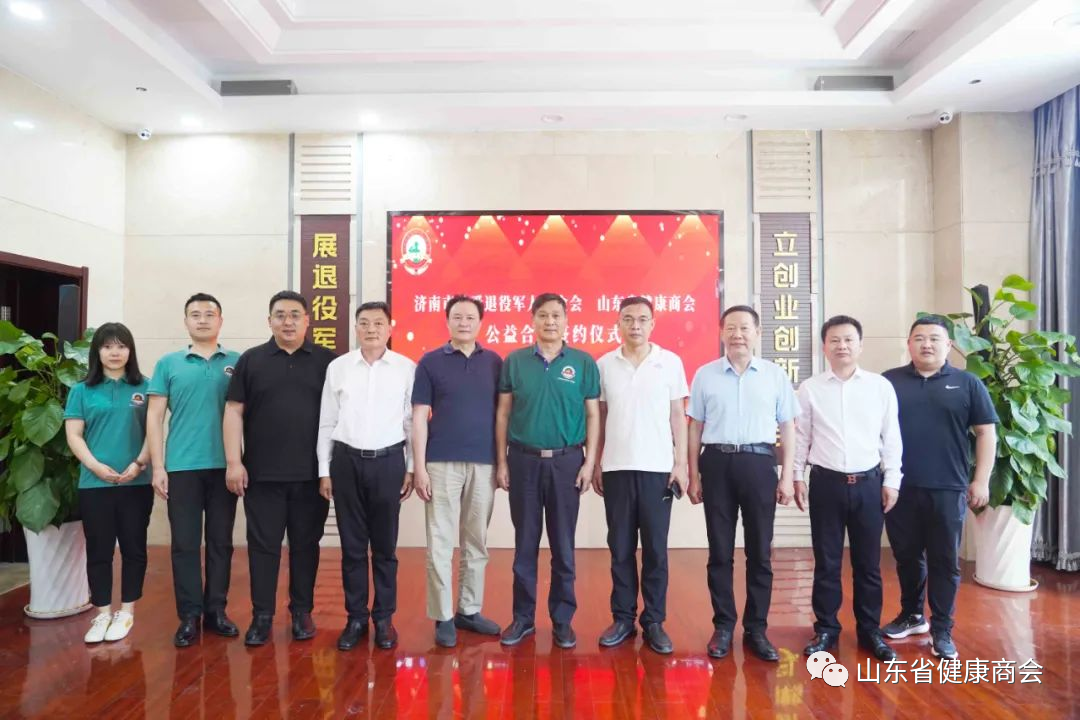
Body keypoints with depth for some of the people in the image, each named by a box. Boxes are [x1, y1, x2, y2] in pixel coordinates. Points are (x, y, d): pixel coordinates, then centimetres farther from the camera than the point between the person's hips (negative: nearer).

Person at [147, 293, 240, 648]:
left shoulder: (237, 362, 5)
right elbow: (154, 418, 5)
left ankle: (216, 610, 21)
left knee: (221, 541, 8)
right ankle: (189, 615, 16)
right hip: (182, 466, 0)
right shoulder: (168, 364, 6)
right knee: (185, 543, 5)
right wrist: (158, 467, -3)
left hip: (224, 466, 0)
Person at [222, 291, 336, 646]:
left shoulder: (327, 361, 3)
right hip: (262, 474, 0)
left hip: (312, 474, 0)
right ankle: (262, 616, 17)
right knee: (263, 546, 6)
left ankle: (302, 612, 22)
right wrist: (234, 462, -4)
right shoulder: (251, 360, 6)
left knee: (306, 545, 9)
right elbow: (234, 411, 4)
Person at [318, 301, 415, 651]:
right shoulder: (337, 367, 2)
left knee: (385, 546, 9)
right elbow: (326, 423, 6)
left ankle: (384, 618, 22)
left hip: (388, 461, -1)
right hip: (347, 461, 1)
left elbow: (412, 422, 2)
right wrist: (324, 470, 4)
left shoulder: (406, 368, -2)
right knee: (352, 546, 9)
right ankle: (356, 618, 23)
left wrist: (411, 468, 1)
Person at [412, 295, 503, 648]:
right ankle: (443, 617, 13)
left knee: (476, 542, 11)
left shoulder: (494, 362, 7)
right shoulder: (430, 362, 1)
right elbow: (419, 417, -1)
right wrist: (419, 467, -6)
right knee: (440, 542, 2)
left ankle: (469, 610, 24)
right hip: (442, 463, -2)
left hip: (484, 463, 2)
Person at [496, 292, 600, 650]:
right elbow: (503, 414, 4)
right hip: (523, 460, 1)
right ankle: (523, 617, 23)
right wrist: (501, 461, 1)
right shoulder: (514, 361, 2)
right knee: (525, 543, 9)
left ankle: (563, 619, 22)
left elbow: (593, 415, 2)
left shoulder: (584, 362, 0)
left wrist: (590, 462, -4)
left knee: (563, 545, 8)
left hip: (566, 461, 0)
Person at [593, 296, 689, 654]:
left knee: (655, 549, 5)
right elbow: (599, 417, 8)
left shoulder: (671, 362, 2)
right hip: (616, 468, 1)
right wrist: (595, 464, 5)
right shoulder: (604, 364, 4)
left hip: (658, 468, -1)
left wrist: (681, 464, -2)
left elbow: (678, 416, 4)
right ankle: (623, 618, 19)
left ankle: (654, 622, 16)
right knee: (620, 548, 8)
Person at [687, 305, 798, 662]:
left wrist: (787, 476, 2)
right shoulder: (705, 374, 4)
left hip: (759, 463, 0)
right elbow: (695, 428, 7)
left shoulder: (775, 375, 4)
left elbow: (788, 427, 7)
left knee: (759, 552, 8)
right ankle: (723, 626, 20)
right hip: (717, 462, 0)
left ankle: (757, 628, 20)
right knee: (720, 551, 7)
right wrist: (693, 476, 4)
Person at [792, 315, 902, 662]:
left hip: (868, 482, 1)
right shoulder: (809, 389, 1)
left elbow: (891, 438, 5)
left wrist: (891, 480, 2)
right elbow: (801, 437, 4)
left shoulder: (881, 386, 2)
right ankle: (826, 628, 21)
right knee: (826, 561, 8)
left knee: (868, 563, 10)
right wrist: (797, 477, 2)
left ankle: (870, 630, 25)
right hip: (826, 482, 0)